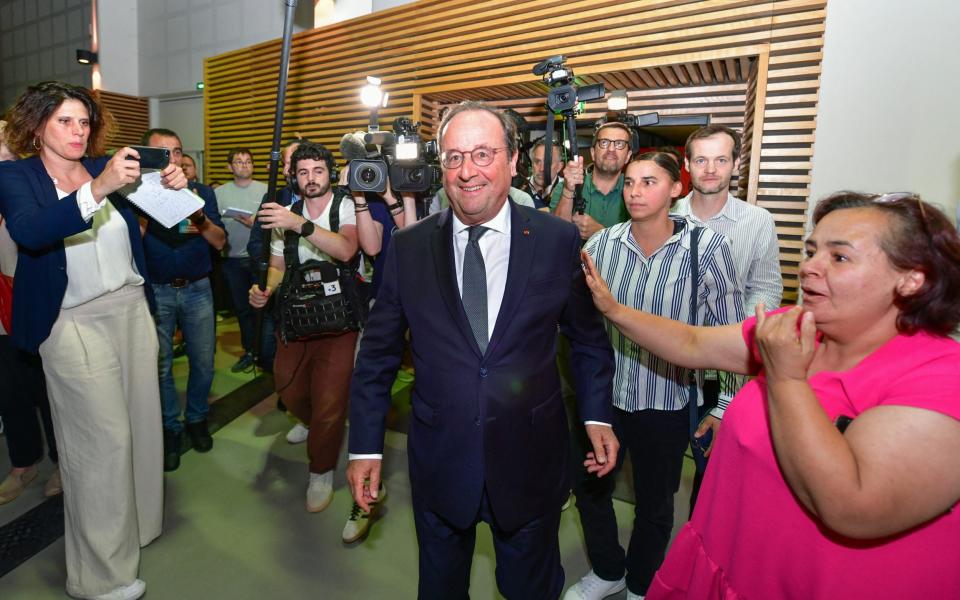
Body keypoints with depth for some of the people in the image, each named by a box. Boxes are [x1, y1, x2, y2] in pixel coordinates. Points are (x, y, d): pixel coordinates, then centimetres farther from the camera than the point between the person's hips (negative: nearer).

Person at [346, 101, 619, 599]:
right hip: (438, 460, 1)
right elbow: (377, 353, 0)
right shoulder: (408, 248, -5)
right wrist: (366, 445, 1)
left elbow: (588, 337, 4)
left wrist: (597, 416, -1)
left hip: (531, 462, 0)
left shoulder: (559, 241, -8)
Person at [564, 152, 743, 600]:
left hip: (666, 401, -2)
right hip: (603, 394, 3)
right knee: (588, 486, 18)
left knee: (654, 504, 18)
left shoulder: (707, 248, -12)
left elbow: (730, 335, -7)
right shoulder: (601, 243, -6)